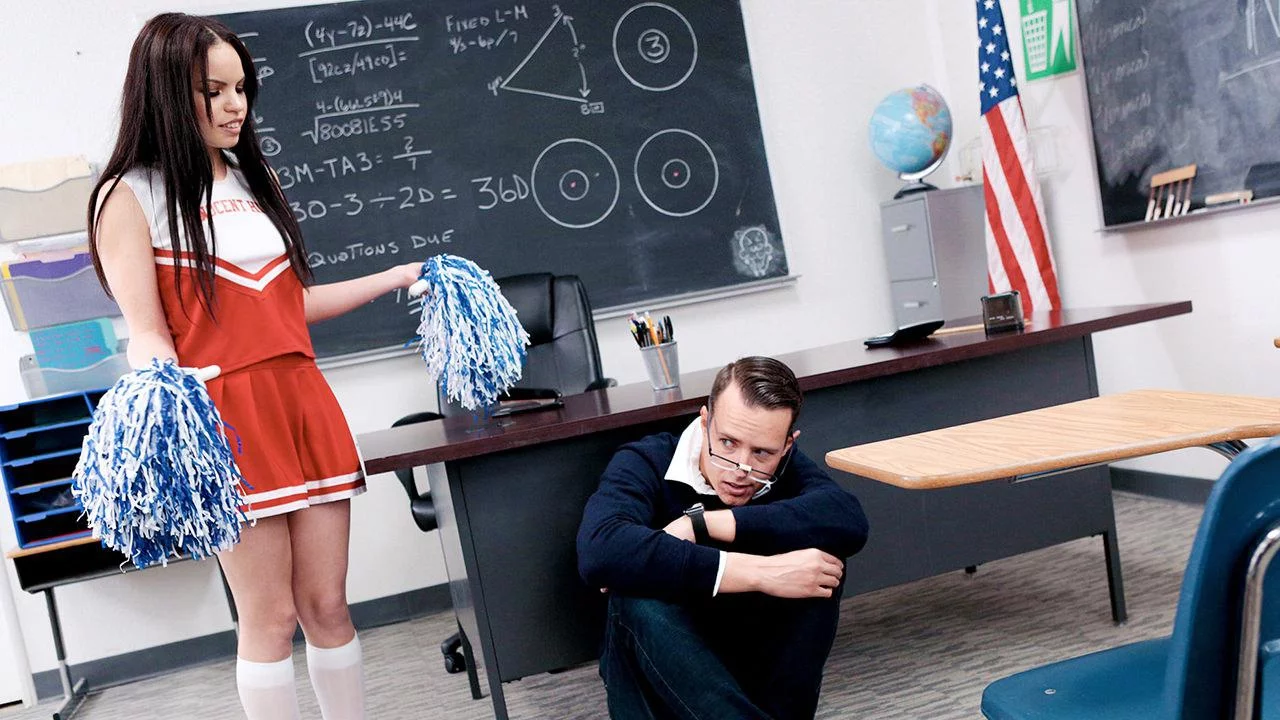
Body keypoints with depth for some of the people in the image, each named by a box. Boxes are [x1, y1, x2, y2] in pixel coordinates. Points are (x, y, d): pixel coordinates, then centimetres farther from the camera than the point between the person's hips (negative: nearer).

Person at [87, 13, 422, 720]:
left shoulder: (254, 180, 17)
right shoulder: (130, 196, -2)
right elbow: (147, 335, -9)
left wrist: (395, 277, 21)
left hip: (303, 404, 6)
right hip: (225, 420, -5)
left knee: (327, 603, 10)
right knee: (270, 616, 1)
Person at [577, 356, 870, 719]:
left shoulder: (787, 468, -5)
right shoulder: (645, 464, -16)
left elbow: (850, 522, -28)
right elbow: (598, 552, -39)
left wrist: (700, 524, -33)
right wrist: (759, 573, -41)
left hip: (760, 665, 3)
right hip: (658, 673, -2)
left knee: (821, 552, -22)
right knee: (641, 597, -35)